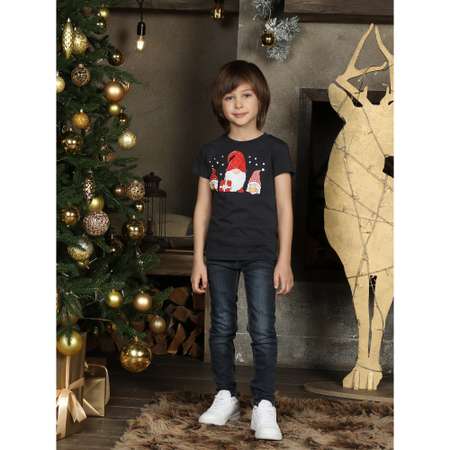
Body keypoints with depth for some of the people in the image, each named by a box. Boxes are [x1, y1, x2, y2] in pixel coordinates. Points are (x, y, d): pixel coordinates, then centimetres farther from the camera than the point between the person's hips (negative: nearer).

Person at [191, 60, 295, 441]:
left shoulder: (274, 149, 0)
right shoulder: (211, 152, 7)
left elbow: (284, 207, -1)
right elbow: (203, 207, 9)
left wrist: (284, 260, -5)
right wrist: (199, 259, 5)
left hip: (261, 254, -3)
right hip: (220, 254, 3)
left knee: (263, 331, -3)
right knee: (222, 328, 9)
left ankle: (264, 405, 4)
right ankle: (226, 397, 21)